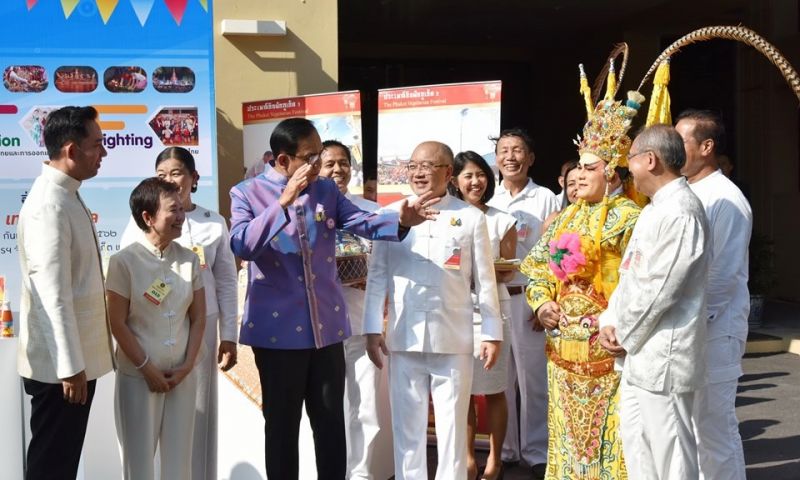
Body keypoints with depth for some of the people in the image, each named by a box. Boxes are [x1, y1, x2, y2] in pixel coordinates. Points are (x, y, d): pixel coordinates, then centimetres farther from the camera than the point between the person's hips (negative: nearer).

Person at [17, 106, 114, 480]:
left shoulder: (68, 196, 9)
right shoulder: (49, 205, -21)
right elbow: (52, 295, -24)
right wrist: (70, 366, -22)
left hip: (77, 357, 9)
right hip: (59, 364, -9)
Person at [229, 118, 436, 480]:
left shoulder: (326, 190, 8)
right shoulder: (246, 193, -4)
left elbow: (363, 222, -4)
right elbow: (241, 246, -19)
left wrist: (401, 221, -24)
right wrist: (284, 202, -26)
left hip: (326, 325, 4)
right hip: (277, 328, -3)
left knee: (331, 420, 11)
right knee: (282, 422, 9)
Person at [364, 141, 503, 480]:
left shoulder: (471, 217, 3)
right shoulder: (391, 215, 5)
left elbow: (485, 280, 4)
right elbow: (377, 275, 5)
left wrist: (492, 333, 2)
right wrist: (373, 329, 1)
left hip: (453, 339, -1)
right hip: (404, 338, 1)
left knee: (452, 426, 7)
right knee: (407, 425, 9)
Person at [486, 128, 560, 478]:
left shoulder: (546, 199, 2)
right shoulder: (487, 201, 10)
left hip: (530, 299, -3)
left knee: (533, 377, 2)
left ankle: (537, 452, 12)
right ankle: (504, 449, 20)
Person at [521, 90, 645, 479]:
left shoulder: (628, 218, -9)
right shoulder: (565, 217, 14)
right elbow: (537, 266, 17)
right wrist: (541, 301, 0)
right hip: (564, 347, 7)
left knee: (606, 433, -2)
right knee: (568, 432, 16)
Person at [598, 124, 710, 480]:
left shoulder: (681, 211, -18)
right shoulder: (655, 209, 15)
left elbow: (659, 288, -21)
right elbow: (629, 274, 15)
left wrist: (625, 336, -10)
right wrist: (610, 322, 3)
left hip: (663, 353, -10)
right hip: (639, 353, 10)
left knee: (669, 450, 1)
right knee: (636, 442, 18)